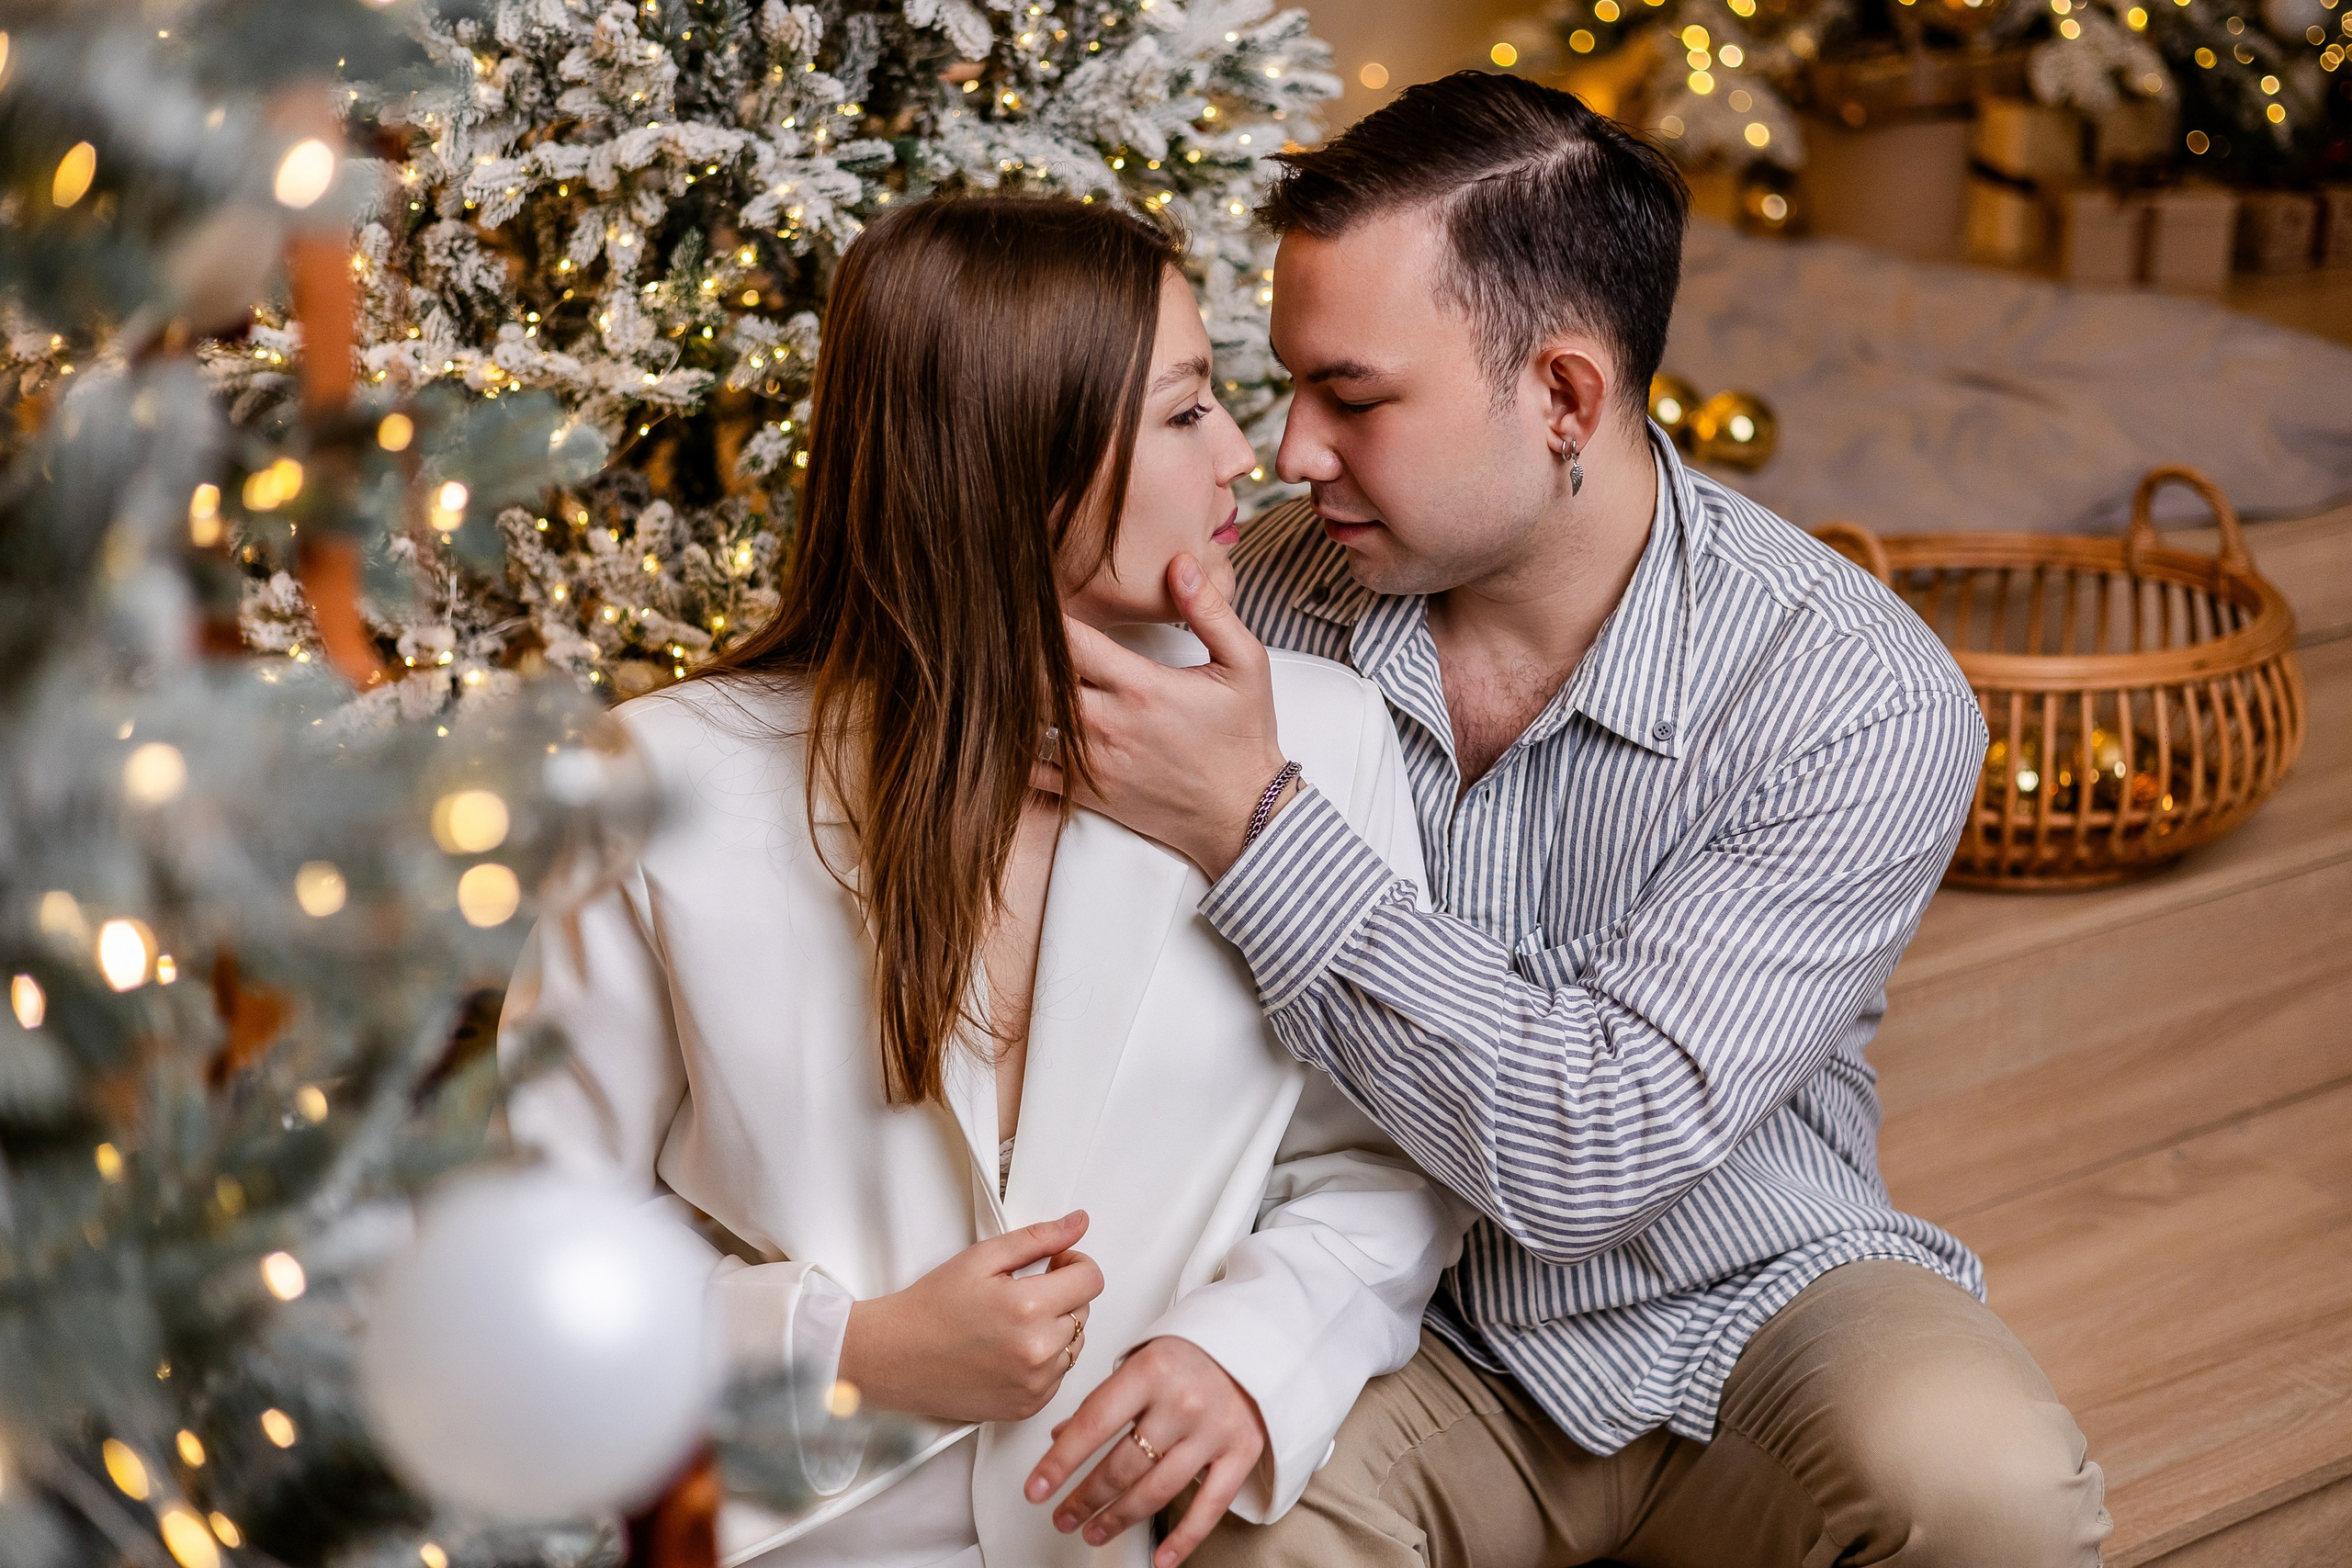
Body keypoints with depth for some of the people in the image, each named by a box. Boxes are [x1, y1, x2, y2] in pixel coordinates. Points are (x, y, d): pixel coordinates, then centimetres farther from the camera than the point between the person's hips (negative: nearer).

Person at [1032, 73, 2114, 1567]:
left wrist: (1254, 828, -30)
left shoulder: (1864, 706, -20)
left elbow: (1597, 1147, -26)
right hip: (1411, 1325, 1)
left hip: (1748, 1305, -1)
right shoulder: (1270, 601, -9)